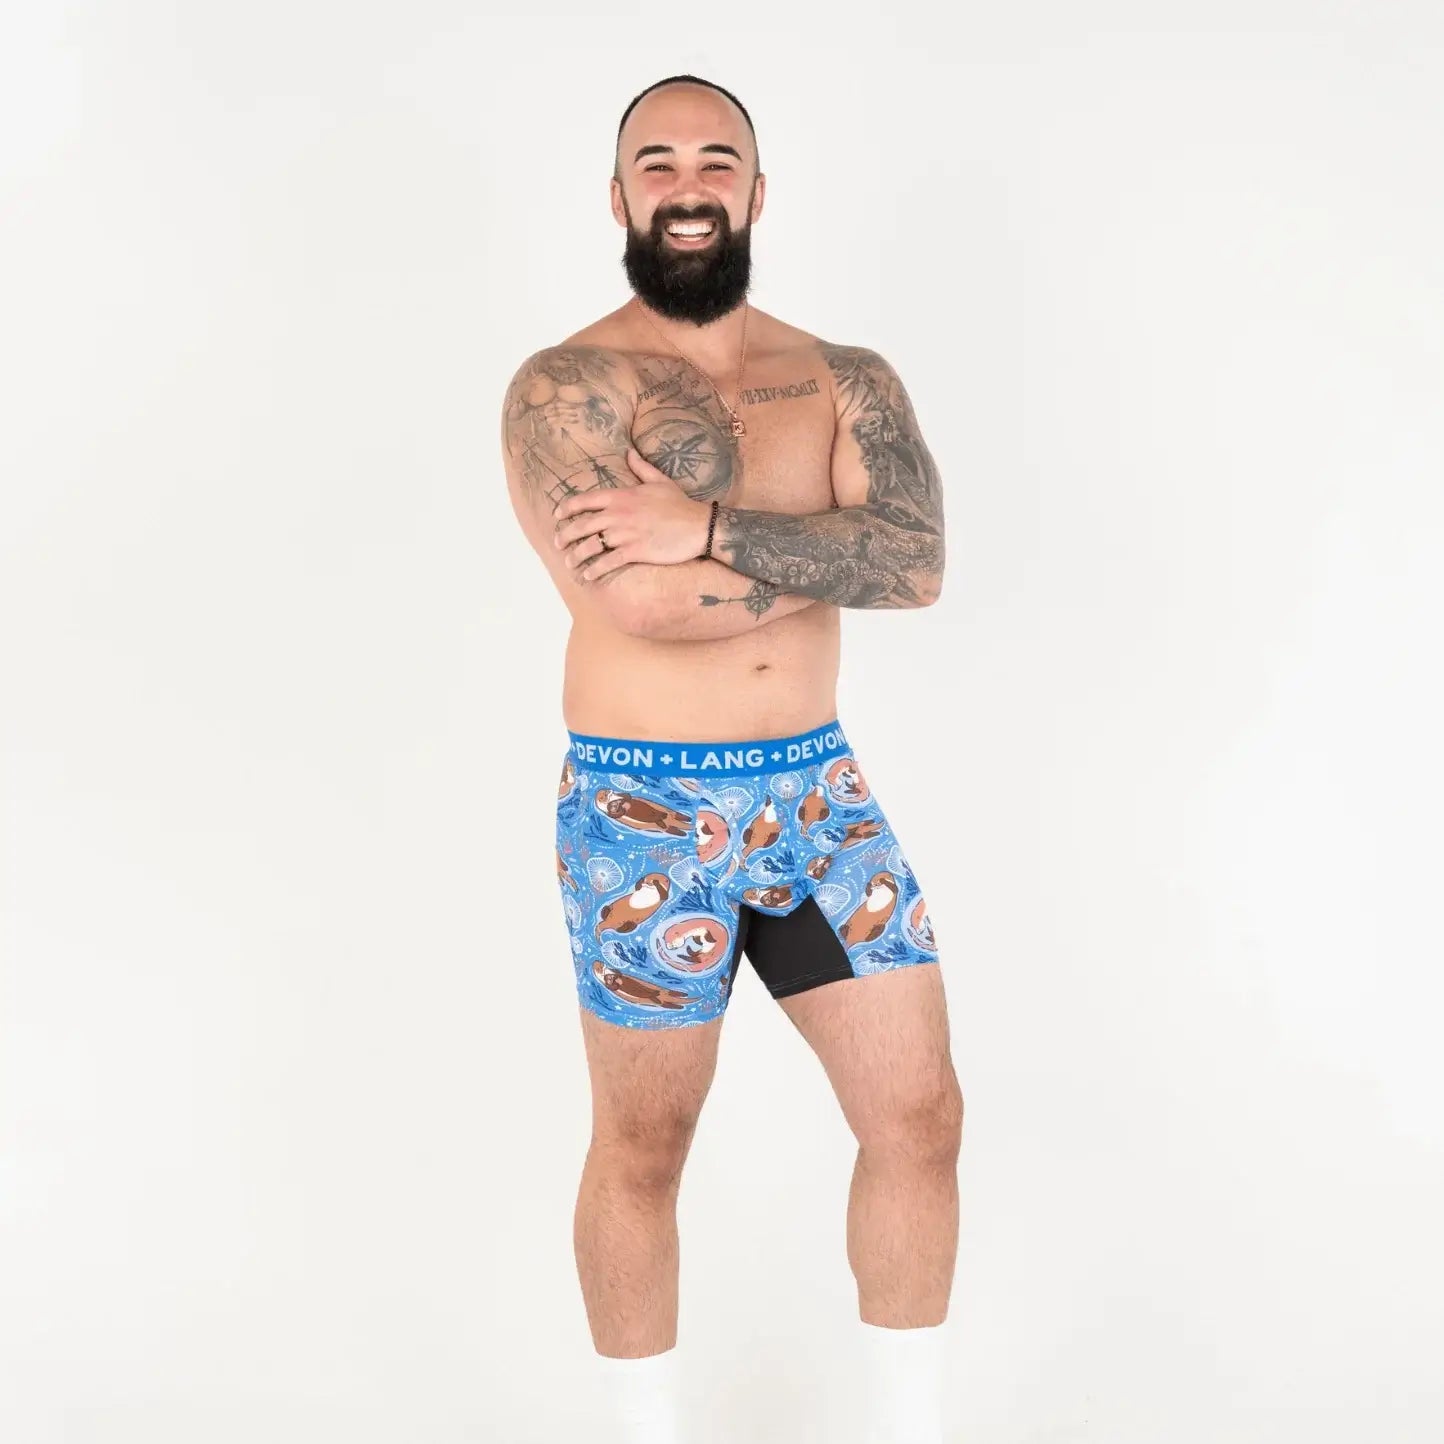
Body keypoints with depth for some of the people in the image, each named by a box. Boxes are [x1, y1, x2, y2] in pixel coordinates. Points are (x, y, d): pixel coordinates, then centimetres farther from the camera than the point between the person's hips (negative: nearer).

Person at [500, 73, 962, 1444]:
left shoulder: (845, 382, 5)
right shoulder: (563, 387, -8)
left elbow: (920, 562, -12)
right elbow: (648, 602, -23)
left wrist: (712, 528, -22)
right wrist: (836, 551, -11)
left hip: (818, 790, 4)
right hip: (641, 813, -4)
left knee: (920, 1115, 5)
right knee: (643, 1152, 9)